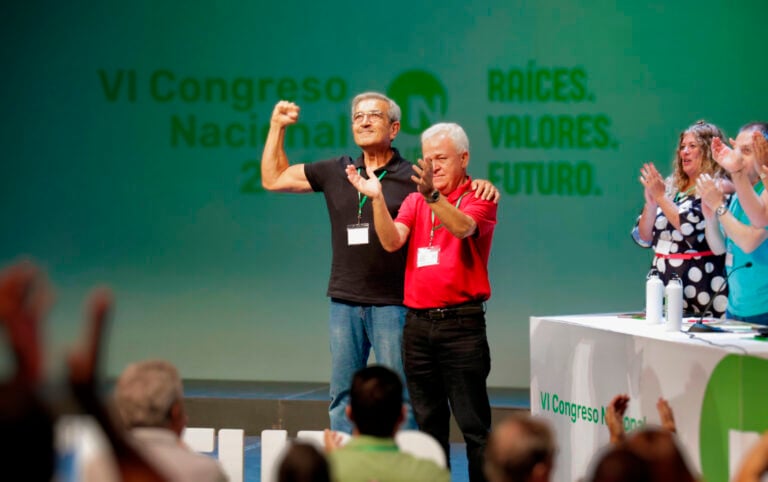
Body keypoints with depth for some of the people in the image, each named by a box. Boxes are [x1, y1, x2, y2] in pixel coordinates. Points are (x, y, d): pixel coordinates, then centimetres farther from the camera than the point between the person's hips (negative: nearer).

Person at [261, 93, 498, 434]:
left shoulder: (413, 177, 0)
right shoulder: (336, 172, 11)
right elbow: (273, 179, 17)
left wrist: (482, 186, -20)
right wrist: (277, 127, 12)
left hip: (392, 304, -4)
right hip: (344, 303, 4)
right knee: (343, 394, 8)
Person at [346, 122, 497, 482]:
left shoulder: (478, 198, -2)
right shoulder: (415, 201, 12)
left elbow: (462, 227, -24)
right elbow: (392, 240, -4)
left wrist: (433, 195, -40)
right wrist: (377, 198, -18)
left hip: (460, 324, -5)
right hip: (417, 323, 5)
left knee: (473, 423, -5)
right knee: (429, 422, 10)